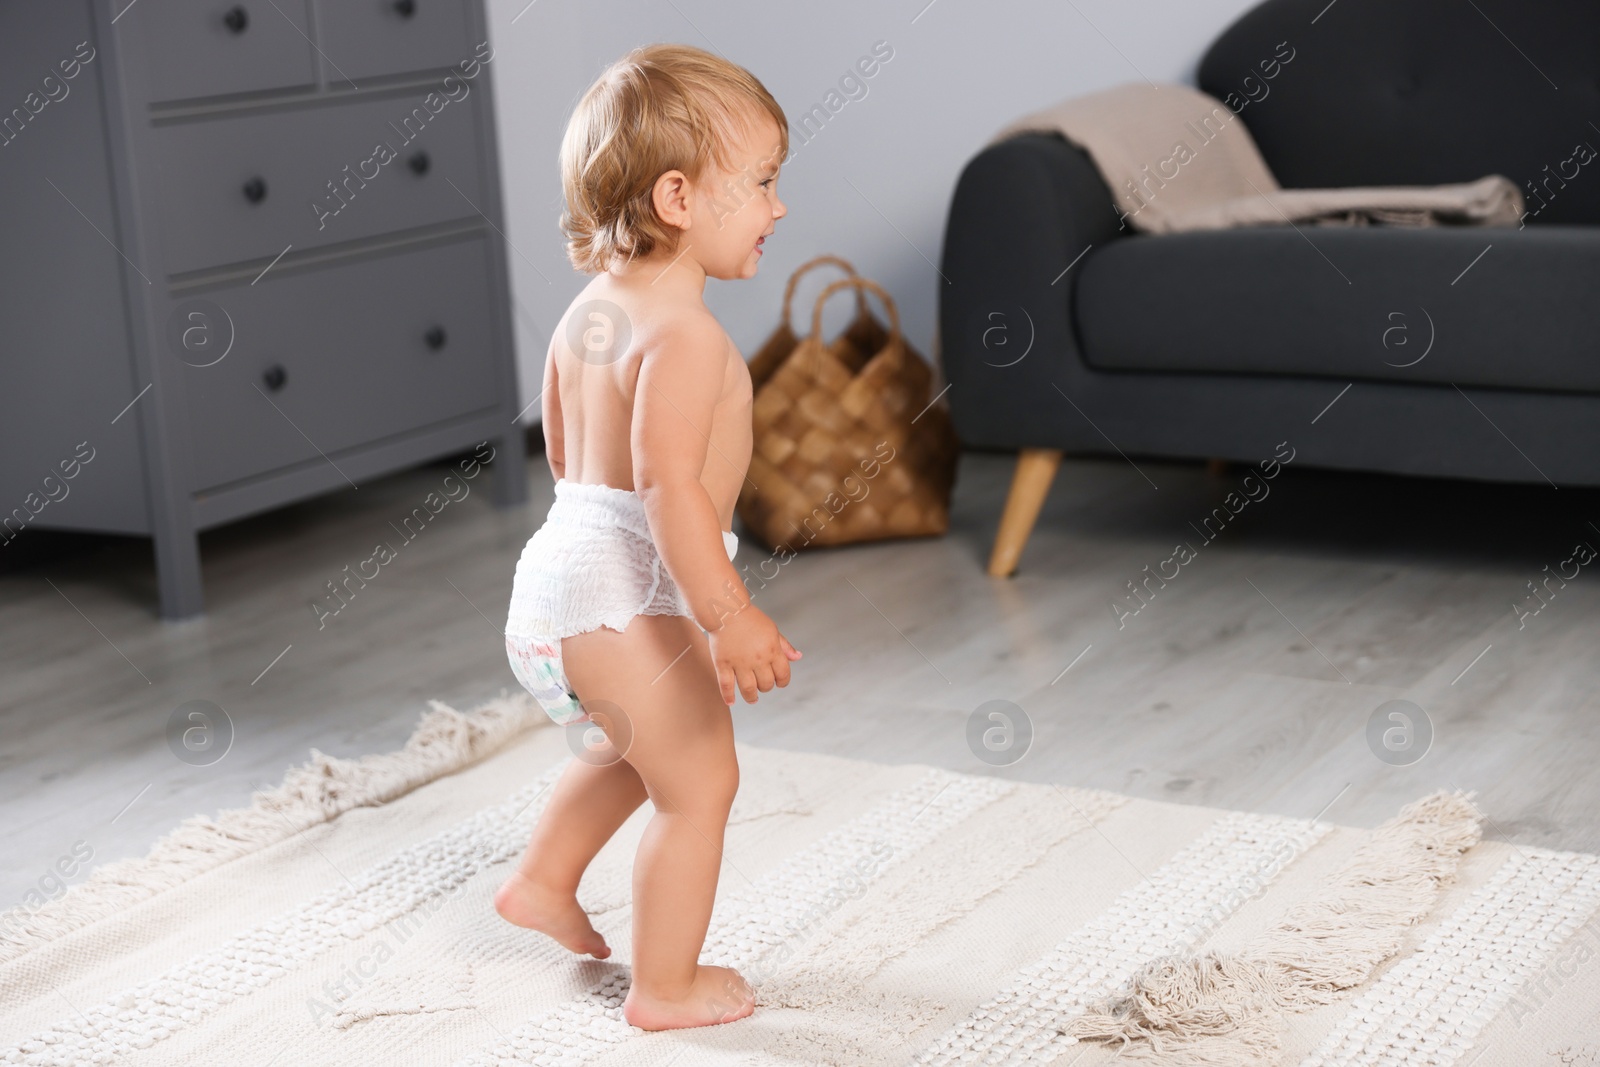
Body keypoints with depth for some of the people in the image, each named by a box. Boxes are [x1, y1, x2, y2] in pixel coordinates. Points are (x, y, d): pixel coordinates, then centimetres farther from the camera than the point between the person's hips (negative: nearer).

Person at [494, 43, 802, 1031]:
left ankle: (544, 880, 43)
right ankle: (666, 987, 13)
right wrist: (729, 617, -32)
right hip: (627, 600, -10)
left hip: (564, 568, 10)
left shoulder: (591, 312, 10)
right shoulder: (684, 337, -21)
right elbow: (669, 485, -30)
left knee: (640, 747, 31)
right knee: (701, 782, 4)